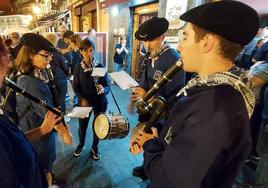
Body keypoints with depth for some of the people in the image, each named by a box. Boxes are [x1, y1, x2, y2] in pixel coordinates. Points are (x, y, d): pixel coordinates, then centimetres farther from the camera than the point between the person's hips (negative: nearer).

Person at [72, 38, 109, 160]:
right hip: (84, 101, 1)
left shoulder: (100, 67, -11)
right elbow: (75, 86, -1)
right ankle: (81, 145, 45)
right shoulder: (78, 67, -6)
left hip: (100, 102, -1)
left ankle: (95, 148, 39)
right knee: (82, 126, 12)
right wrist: (82, 99, -15)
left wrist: (103, 90, -34)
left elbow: (107, 87, -12)